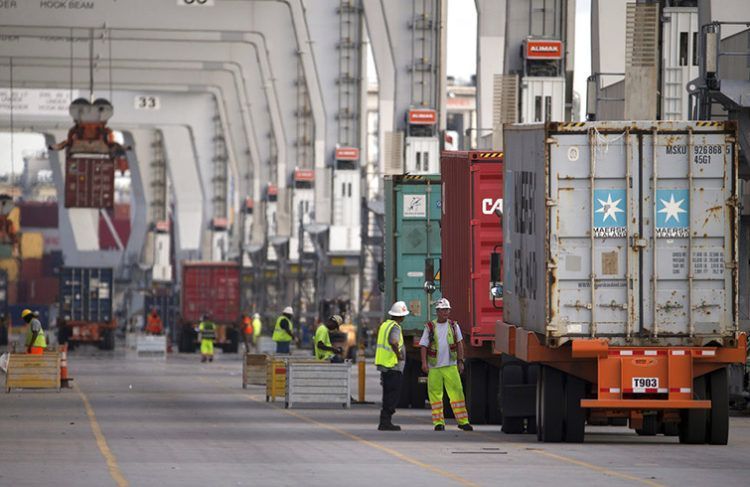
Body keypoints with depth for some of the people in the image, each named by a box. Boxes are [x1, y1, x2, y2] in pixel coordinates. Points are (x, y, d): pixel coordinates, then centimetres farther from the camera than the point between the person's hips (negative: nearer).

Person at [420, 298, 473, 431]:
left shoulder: (453, 326, 7)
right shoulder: (430, 327, 1)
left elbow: (459, 344, 13)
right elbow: (424, 346, 0)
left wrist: (460, 361, 9)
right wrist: (424, 363, -9)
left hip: (450, 366, 1)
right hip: (434, 367, -1)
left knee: (457, 391, -5)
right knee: (435, 394, 0)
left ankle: (463, 421, -2)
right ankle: (438, 422, 7)